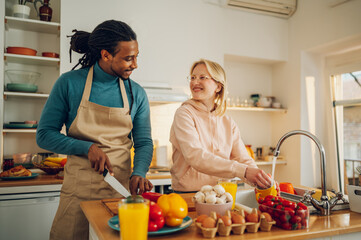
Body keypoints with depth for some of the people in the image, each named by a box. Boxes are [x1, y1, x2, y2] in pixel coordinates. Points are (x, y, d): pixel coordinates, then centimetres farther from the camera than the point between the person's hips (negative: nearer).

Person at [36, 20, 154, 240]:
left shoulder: (136, 93, 1)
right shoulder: (69, 83, -6)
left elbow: (144, 142, 4)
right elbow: (44, 135, -4)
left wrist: (138, 173, -15)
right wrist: (88, 147, -16)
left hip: (120, 189, 2)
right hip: (78, 190, -2)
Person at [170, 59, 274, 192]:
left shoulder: (229, 124, 9)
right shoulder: (184, 113, -6)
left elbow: (244, 160, 5)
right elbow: (194, 156, -19)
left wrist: (261, 181, -16)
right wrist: (243, 171, -27)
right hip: (187, 194, -3)